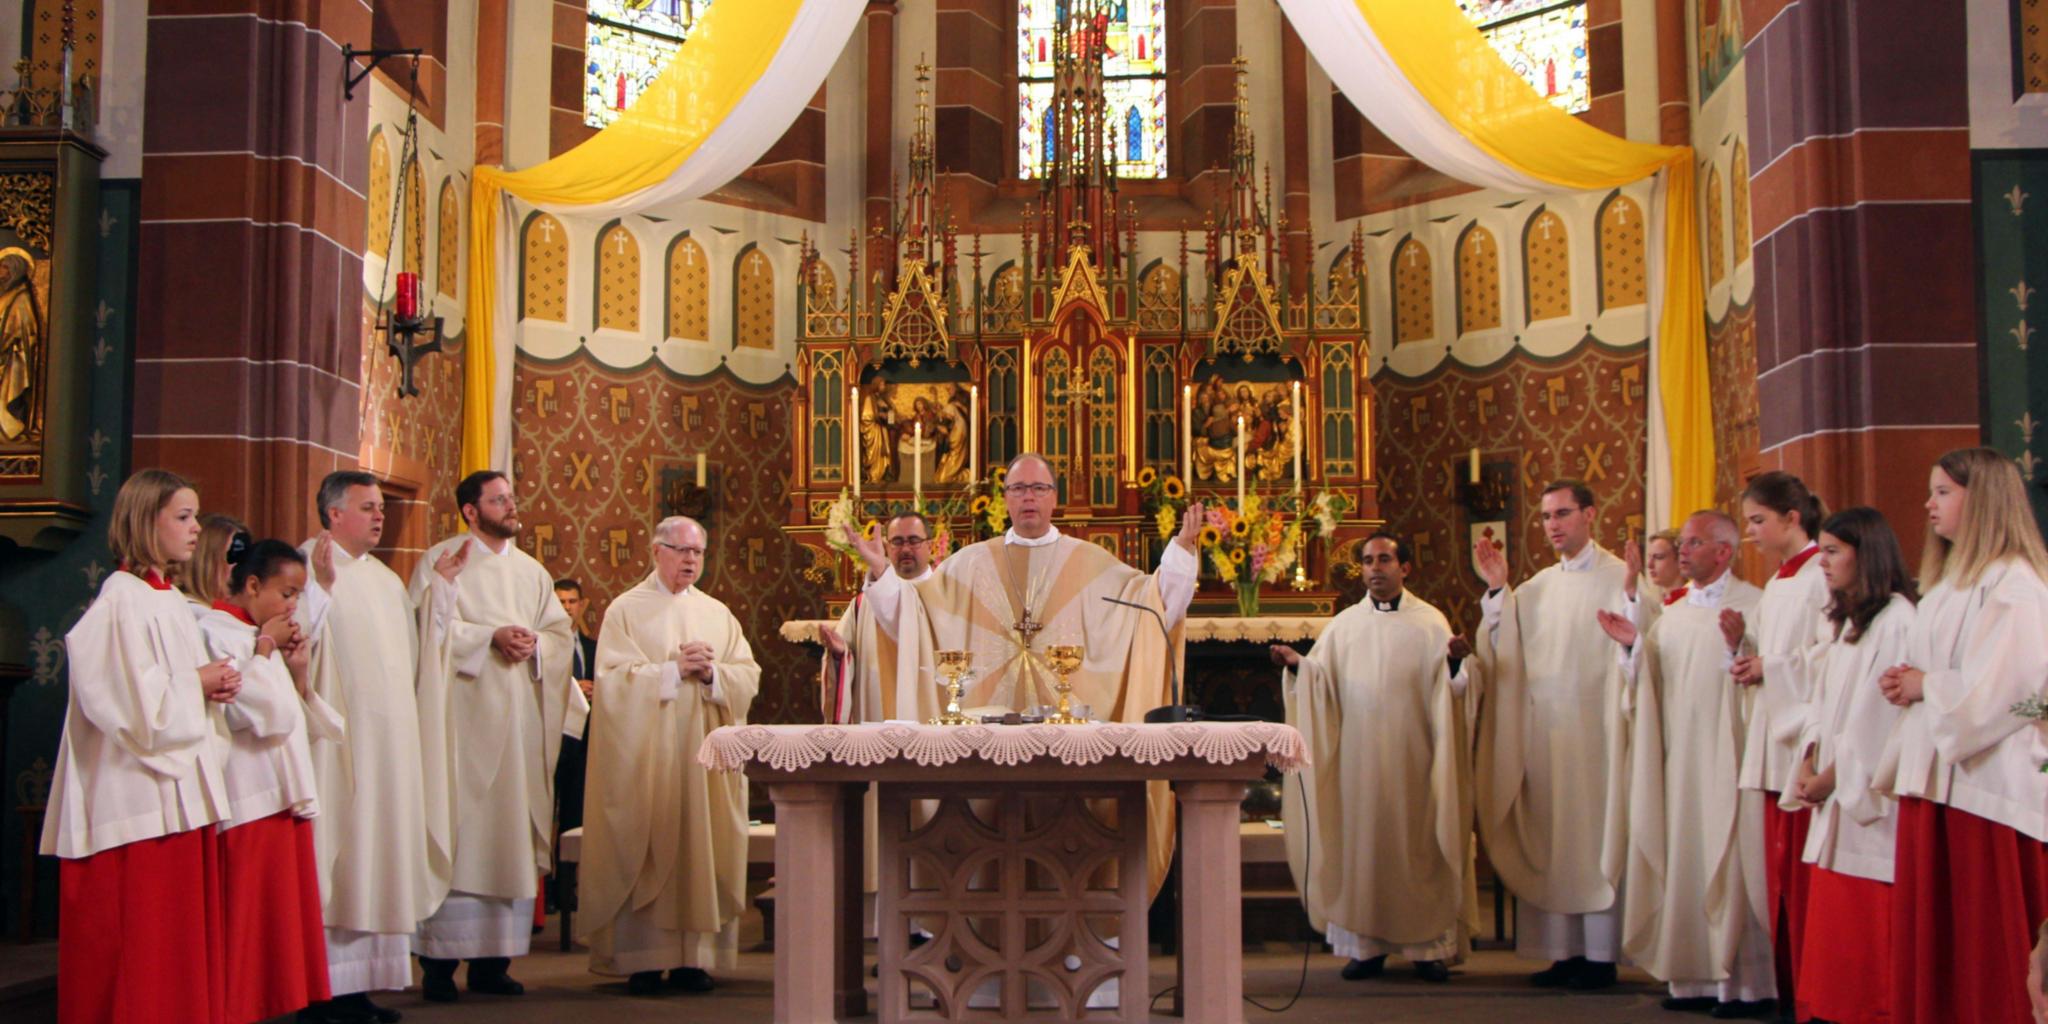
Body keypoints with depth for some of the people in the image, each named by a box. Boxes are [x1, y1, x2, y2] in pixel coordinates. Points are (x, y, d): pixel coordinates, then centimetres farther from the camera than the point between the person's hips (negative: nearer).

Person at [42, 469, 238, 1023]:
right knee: (140, 943, -4)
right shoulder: (123, 599, -12)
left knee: (187, 932, 11)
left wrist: (217, 685, 2)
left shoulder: (172, 599, 15)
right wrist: (197, 682, -10)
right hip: (138, 796, -9)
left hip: (183, 791, 9)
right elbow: (128, 697, -20)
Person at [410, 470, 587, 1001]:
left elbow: (561, 631, 13)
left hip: (519, 717, 5)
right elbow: (431, 629, -8)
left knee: (511, 831, 2)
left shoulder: (531, 571, 18)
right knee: (457, 830, -8)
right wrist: (491, 635, -15)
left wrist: (535, 643, -7)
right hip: (462, 717, -5)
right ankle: (439, 959, -3)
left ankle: (492, 957, 6)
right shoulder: (441, 560, 2)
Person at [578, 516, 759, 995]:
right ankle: (643, 959, -2)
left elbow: (749, 676, 8)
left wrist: (712, 672, -11)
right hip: (646, 754, -3)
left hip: (706, 754, 3)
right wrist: (674, 670, -13)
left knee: (703, 845, -1)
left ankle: (694, 956, 3)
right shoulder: (626, 610, 4)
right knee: (647, 852, -5)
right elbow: (612, 679, -7)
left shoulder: (717, 613, 15)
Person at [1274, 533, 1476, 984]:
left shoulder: (1429, 621, 6)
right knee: (1362, 845, 1)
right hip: (1360, 760, 2)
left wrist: (1456, 662, -23)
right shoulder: (1345, 624, 12)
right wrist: (1296, 663, -14)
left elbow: (1448, 687, -2)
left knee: (1419, 846, 0)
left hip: (1412, 758, -2)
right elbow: (1320, 678, 5)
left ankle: (1430, 945, 7)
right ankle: (1366, 944, 7)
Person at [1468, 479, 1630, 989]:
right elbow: (1506, 651, 7)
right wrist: (1497, 592, 0)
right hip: (1542, 730, 6)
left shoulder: (1618, 578, -4)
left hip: (1593, 730, -6)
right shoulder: (1536, 588, 14)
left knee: (1594, 834, 0)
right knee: (1550, 837, 7)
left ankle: (1600, 953, 8)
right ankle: (1565, 950, 14)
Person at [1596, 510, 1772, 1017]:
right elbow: (1650, 684, 12)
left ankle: (1745, 981, 3)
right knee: (1686, 866, 7)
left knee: (1732, 866, -5)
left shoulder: (1754, 606, -4)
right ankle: (1697, 977, 13)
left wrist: (1739, 648, -29)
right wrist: (1634, 646, -3)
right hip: (1680, 761, 6)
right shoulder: (1672, 615, 17)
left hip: (1728, 760, -6)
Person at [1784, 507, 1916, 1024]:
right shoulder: (1839, 620, 17)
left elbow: (1878, 713, -15)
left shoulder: (1895, 620, -11)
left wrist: (1831, 777, -10)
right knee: (1830, 921, 9)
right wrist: (1807, 765, 2)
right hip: (1834, 792, 8)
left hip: (1871, 796, -8)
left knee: (1868, 934, -5)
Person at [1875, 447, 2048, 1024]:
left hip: (1987, 781, -9)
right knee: (1931, 939, 9)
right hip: (1936, 775, 9)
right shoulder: (1949, 583, 18)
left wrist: (1925, 686, -8)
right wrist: (1904, 684, 5)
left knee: (1988, 944, -4)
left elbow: (2001, 688, -21)